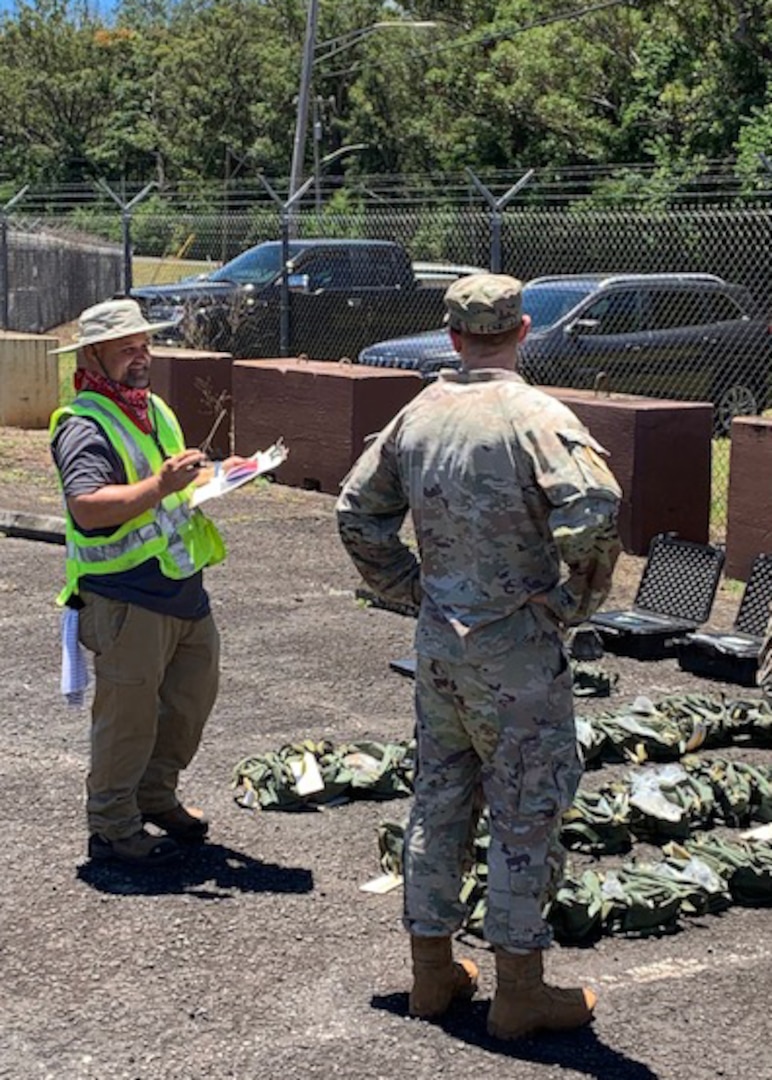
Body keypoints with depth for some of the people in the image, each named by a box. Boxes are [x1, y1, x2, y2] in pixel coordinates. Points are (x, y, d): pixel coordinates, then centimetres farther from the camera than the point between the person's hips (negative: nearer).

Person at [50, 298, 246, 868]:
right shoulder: (85, 426, -15)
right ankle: (112, 828, 15)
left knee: (194, 691, 18)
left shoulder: (154, 408, 15)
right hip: (125, 597, -9)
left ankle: (156, 796, 36)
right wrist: (160, 486, -35)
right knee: (128, 713, 0)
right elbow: (87, 506, -30)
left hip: (181, 586, 9)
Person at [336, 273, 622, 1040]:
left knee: (439, 798, 15)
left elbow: (357, 513, 12)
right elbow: (594, 513, -29)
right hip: (516, 644, -6)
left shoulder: (418, 415, 5)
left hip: (438, 640, 6)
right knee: (525, 812, 4)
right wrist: (576, 601, -13)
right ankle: (519, 991, 13)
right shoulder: (535, 416, -15)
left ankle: (431, 973, 25)